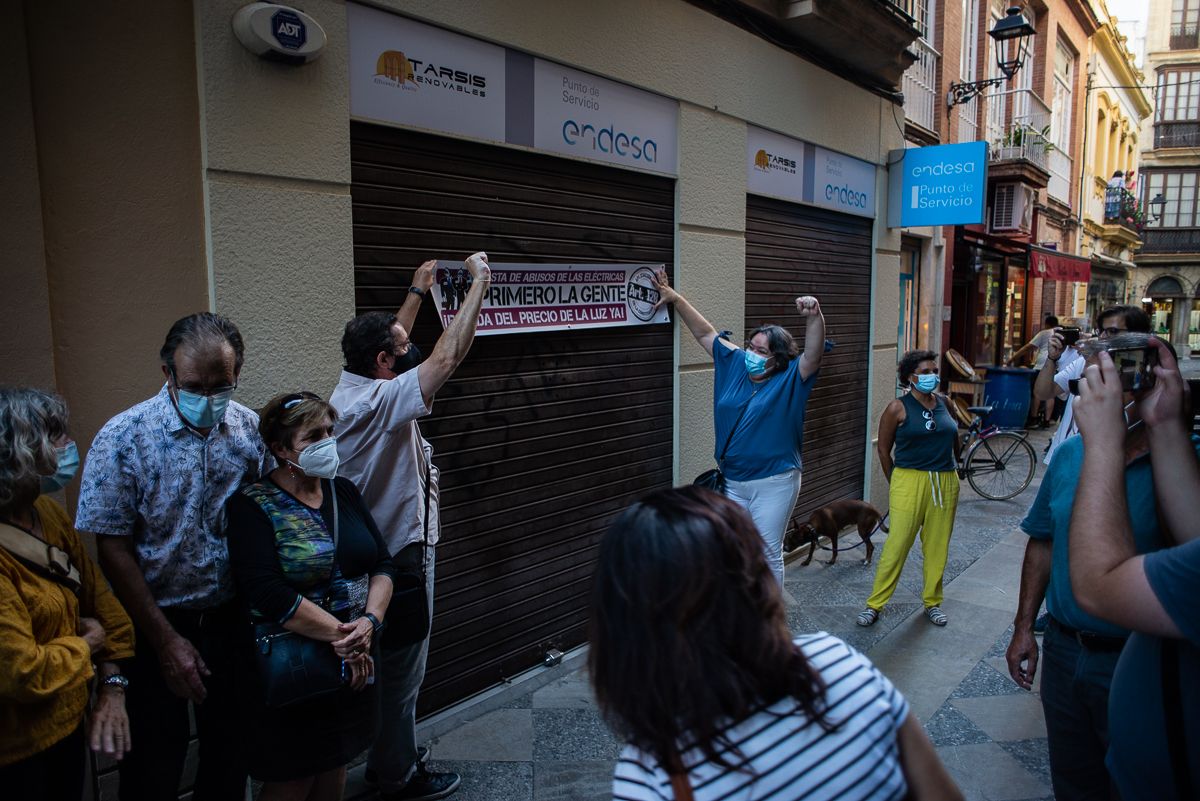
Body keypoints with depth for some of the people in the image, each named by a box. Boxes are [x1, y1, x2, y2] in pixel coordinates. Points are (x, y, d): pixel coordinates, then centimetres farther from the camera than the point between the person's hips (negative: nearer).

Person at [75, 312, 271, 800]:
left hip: (230, 618, 3)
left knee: (231, 757, 18)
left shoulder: (250, 428, -6)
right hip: (155, 624, -2)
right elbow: (113, 549, -12)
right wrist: (166, 640, -12)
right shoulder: (123, 439, -15)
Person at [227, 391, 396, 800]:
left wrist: (370, 621, -15)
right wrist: (338, 634, -23)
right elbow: (267, 593, -24)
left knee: (336, 766, 20)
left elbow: (382, 564, 2)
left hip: (354, 661, 6)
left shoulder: (343, 491, 5)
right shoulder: (253, 506, -13)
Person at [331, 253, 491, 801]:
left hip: (378, 549, 10)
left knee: (391, 664, 22)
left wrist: (417, 293, 26)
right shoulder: (379, 402, -25)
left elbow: (390, 344, 21)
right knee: (403, 668, 6)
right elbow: (448, 357, -30)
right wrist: (479, 283, -22)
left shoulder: (351, 388, 4)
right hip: (402, 555, -10)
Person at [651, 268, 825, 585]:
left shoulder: (790, 380, -8)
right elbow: (705, 333, 11)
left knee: (768, 553, 6)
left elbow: (813, 354, -26)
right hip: (731, 482, 5)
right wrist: (675, 298, 9)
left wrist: (814, 317, -43)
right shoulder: (735, 364, 6)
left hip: (773, 484, -5)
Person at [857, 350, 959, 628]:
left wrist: (952, 471, 19)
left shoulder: (944, 404, 8)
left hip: (946, 483, 4)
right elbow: (883, 449, 1)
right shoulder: (898, 408, -5)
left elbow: (953, 440, 20)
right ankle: (874, 604, 5)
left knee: (937, 547, 10)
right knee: (896, 545, -5)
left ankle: (932, 602, 27)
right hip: (910, 482, -4)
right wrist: (895, 483, 6)